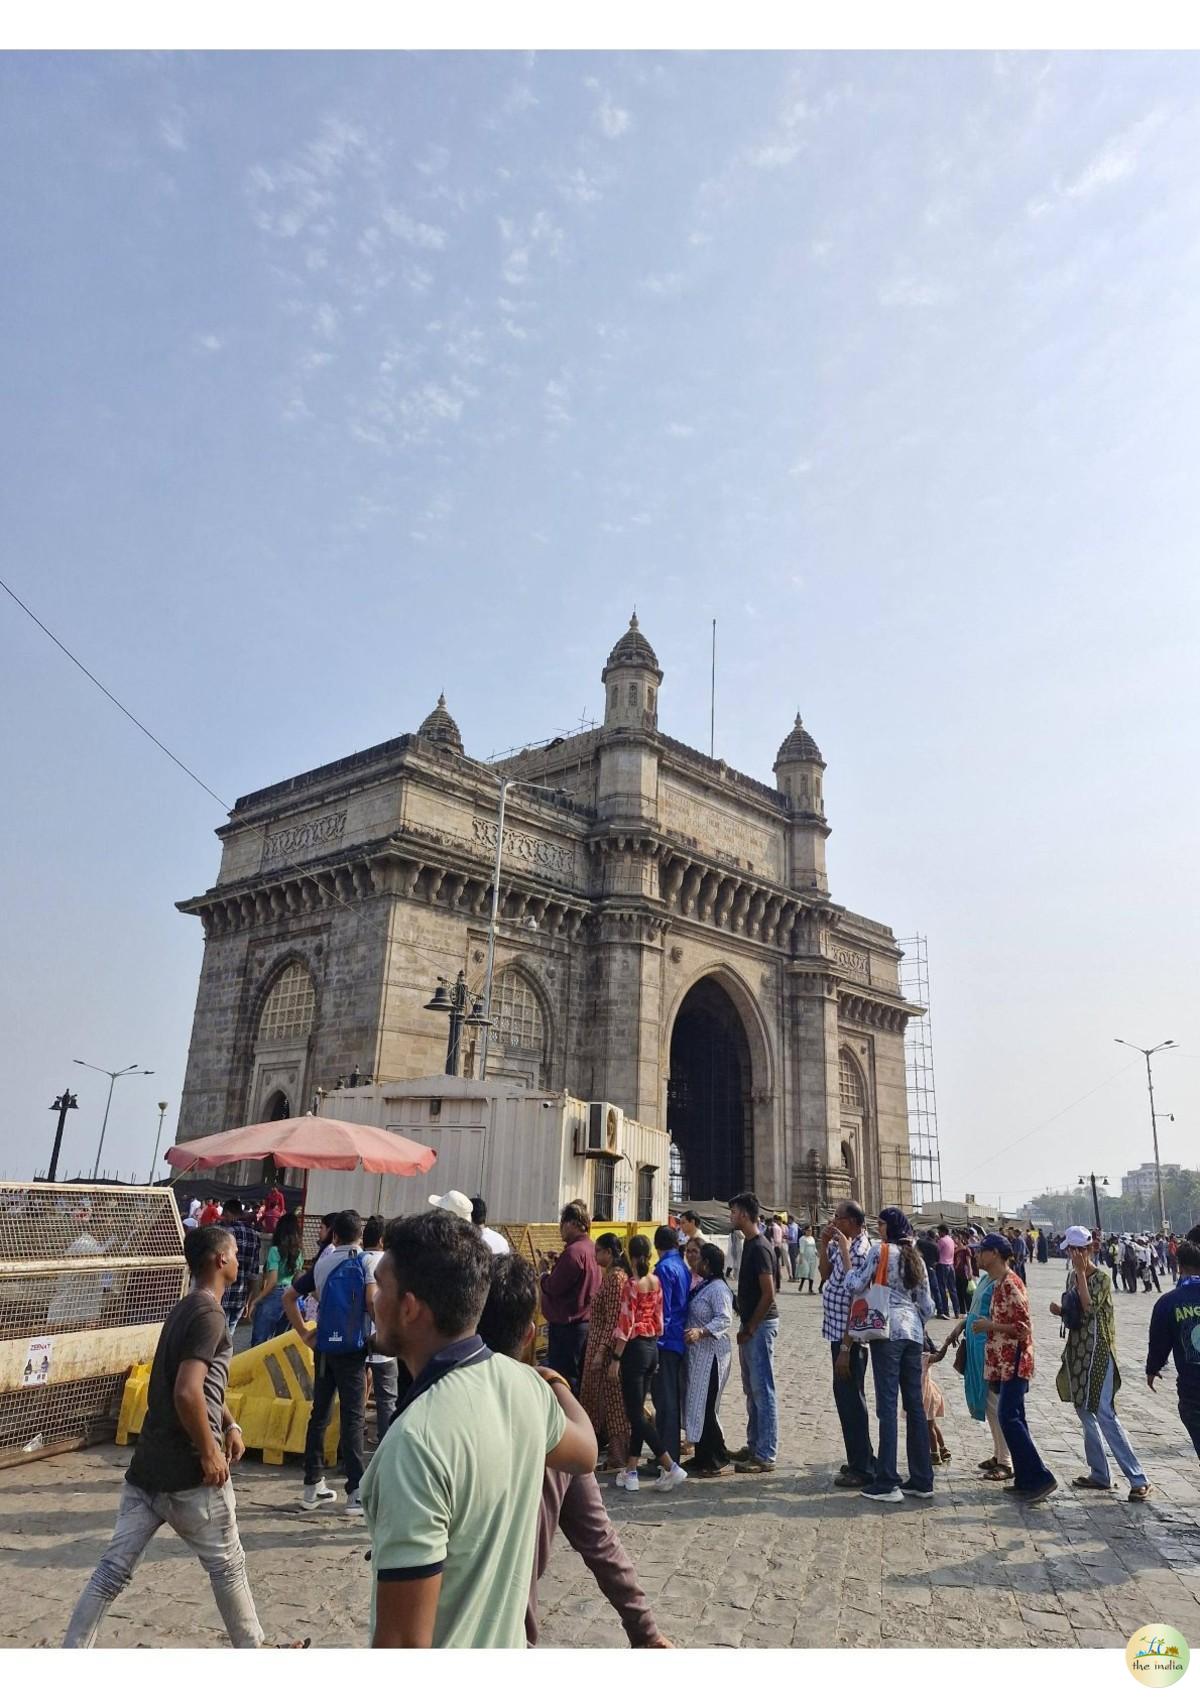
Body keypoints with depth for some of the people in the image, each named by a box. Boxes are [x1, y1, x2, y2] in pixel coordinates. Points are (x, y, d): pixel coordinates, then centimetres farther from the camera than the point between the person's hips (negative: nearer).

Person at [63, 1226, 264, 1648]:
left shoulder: (184, 1310, 14)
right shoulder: (209, 1314, -18)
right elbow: (187, 1393, -28)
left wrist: (230, 1424, 16)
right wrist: (209, 1453, -18)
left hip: (148, 1465, 8)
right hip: (188, 1472, -8)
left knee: (114, 1567, 9)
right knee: (227, 1565, 10)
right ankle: (251, 1654, 24)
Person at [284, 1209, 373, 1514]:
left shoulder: (322, 1262, 10)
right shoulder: (364, 1261, -5)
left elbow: (289, 1297, 11)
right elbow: (371, 1301, -18)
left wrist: (304, 1333, 12)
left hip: (324, 1347, 5)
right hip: (353, 1347, -5)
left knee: (319, 1414, 13)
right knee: (353, 1418, -2)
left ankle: (313, 1487, 21)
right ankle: (355, 1492, -1)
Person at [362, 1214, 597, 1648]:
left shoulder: (417, 1441, -31)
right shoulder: (525, 1382, -8)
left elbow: (405, 1642, -28)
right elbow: (584, 1453, 13)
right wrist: (558, 1386, 30)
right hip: (506, 1648, 7)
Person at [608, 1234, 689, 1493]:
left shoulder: (631, 1285, -16)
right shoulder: (656, 1282, 4)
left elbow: (626, 1325, -16)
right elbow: (659, 1318, 10)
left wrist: (615, 1359, -11)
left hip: (635, 1348, -7)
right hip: (652, 1346, 7)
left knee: (636, 1414, 0)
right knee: (637, 1411, 14)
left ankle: (671, 1467, -3)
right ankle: (630, 1472, 17)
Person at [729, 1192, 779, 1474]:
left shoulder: (760, 1247, -19)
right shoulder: (748, 1243, 11)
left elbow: (768, 1294, -21)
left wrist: (750, 1328, -15)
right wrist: (745, 1325, 15)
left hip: (761, 1325, -10)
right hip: (750, 1324, 10)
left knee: (763, 1392, -3)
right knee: (752, 1390, 17)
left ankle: (765, 1456, 2)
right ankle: (754, 1445, 27)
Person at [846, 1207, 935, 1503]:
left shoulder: (880, 1250, -6)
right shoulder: (916, 1257, 14)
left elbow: (855, 1285, -11)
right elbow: (927, 1304, 16)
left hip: (888, 1331, -7)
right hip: (913, 1332, 7)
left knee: (888, 1404, -6)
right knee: (915, 1404, 11)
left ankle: (886, 1484, -4)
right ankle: (922, 1480, 16)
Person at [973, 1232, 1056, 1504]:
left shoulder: (1010, 1284, -17)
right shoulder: (998, 1283, 13)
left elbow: (1022, 1327, -20)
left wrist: (989, 1325, -16)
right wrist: (987, 1324, 10)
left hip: (1014, 1363, -10)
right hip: (1004, 1363, 10)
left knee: (1009, 1419, -10)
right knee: (1013, 1419, 11)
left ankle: (1041, 1478, -7)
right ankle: (1025, 1480, 17)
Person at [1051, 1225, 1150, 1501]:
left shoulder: (1101, 1277, -12)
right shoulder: (1073, 1276, 9)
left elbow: (1089, 1307, -26)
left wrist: (1081, 1273, -23)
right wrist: (1060, 1310, -2)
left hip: (1097, 1351, -8)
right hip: (1077, 1351, 8)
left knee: (1103, 1414, -11)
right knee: (1084, 1412, 12)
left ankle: (1138, 1480, -4)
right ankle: (1099, 1475, 23)